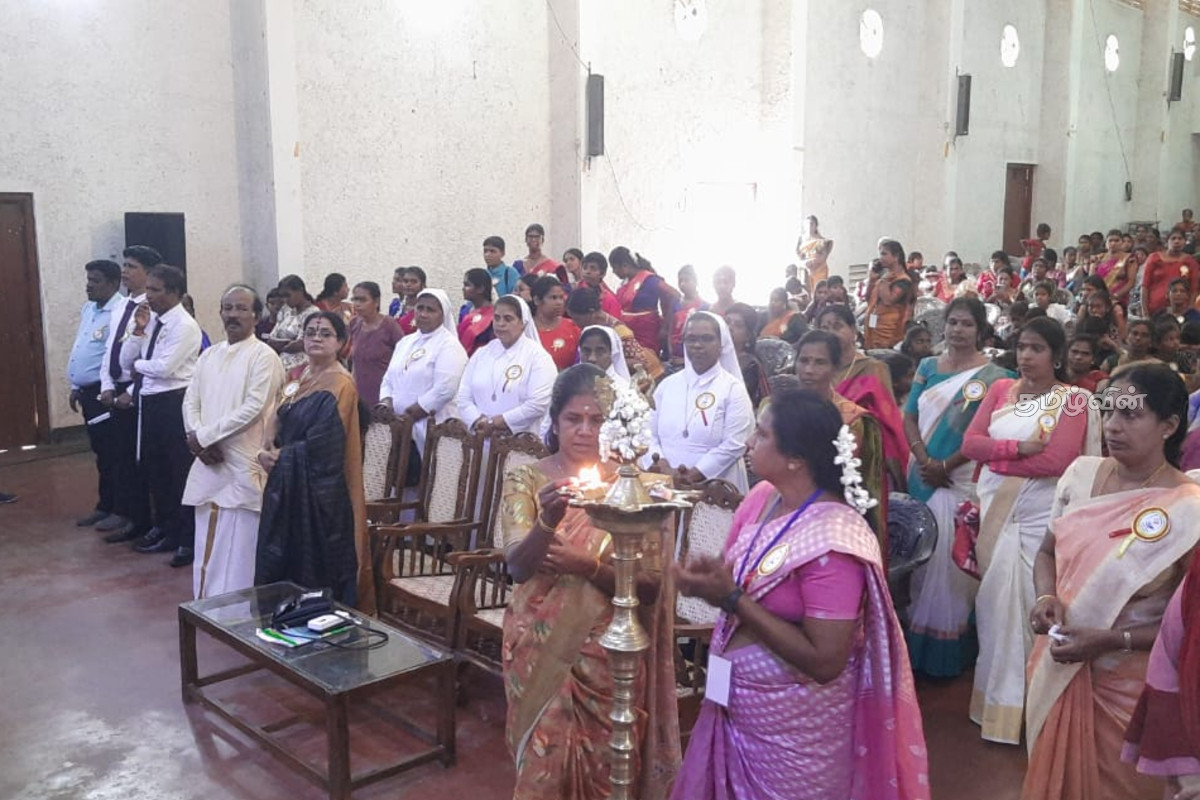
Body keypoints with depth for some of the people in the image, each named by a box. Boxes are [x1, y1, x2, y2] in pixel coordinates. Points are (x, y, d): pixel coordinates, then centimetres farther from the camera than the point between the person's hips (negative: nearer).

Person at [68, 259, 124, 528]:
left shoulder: (121, 311, -16)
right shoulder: (88, 309, 14)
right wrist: (76, 387, 21)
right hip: (87, 392, 9)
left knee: (113, 455, 0)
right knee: (101, 453, 16)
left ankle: (119, 509, 9)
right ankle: (105, 506, 26)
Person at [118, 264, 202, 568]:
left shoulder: (184, 325, -12)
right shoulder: (150, 320, 11)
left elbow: (164, 367, -20)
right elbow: (126, 362, 10)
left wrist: (138, 365, -3)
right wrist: (138, 330, -3)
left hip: (174, 402, -8)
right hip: (149, 401, 9)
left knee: (182, 471, -1)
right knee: (154, 468, 18)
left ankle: (189, 539, 9)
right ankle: (165, 529, 33)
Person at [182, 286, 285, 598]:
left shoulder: (263, 356, -8)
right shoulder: (208, 355, 14)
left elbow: (253, 408, -16)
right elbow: (190, 401, 10)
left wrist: (203, 435, -14)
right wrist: (200, 441, -8)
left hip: (243, 464, -6)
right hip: (209, 461, 7)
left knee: (238, 547, -3)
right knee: (207, 545, 12)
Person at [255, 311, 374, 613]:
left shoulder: (340, 384, -15)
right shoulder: (298, 374, 11)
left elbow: (320, 447, -19)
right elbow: (276, 417, 12)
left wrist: (279, 456, -7)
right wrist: (265, 449, -7)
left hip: (318, 487, -8)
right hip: (287, 482, 8)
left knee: (315, 564, 0)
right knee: (280, 556, 15)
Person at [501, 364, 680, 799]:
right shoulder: (527, 480, -4)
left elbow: (650, 586, -8)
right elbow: (517, 566, -16)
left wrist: (591, 567, -24)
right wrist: (548, 520, -34)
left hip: (608, 654, 0)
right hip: (540, 650, 1)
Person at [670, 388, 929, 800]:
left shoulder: (832, 540, -26)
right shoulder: (761, 496, -3)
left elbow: (825, 662, -27)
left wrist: (732, 598, -26)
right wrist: (709, 576, -12)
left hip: (794, 727, -7)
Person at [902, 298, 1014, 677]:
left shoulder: (992, 375, -5)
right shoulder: (927, 367, 10)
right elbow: (909, 417, 5)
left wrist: (946, 465, -14)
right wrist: (923, 460, -10)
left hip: (962, 479, -4)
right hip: (922, 473, 5)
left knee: (951, 559, -2)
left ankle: (947, 649, 10)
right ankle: (915, 642, 23)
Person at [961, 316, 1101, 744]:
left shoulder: (1073, 400, -3)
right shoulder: (1000, 389, 9)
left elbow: (1057, 460, -16)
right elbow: (970, 443, 0)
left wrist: (997, 456, -9)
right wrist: (1019, 447, -14)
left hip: (1040, 515, -4)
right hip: (994, 509, 4)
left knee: (1034, 603, -1)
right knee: (995, 601, 8)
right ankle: (996, 695, 20)